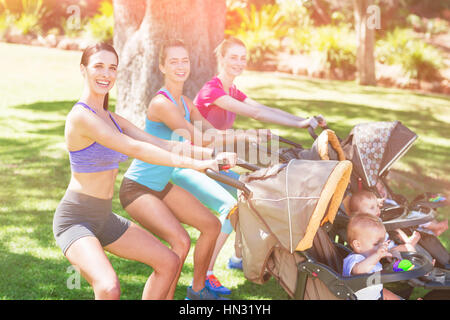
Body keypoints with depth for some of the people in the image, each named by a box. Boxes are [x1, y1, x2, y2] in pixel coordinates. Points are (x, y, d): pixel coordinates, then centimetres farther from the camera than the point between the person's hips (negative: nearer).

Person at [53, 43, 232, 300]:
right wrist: (192, 163, -28)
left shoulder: (113, 119, 11)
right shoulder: (81, 116, -18)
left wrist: (214, 154, -5)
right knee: (109, 288, -31)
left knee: (169, 262, 10)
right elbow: (135, 149, -25)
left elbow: (163, 145, 5)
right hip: (75, 219, -9)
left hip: (104, 218, 9)